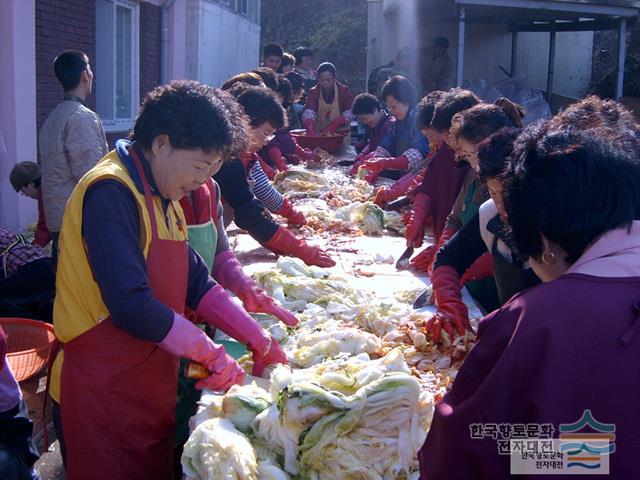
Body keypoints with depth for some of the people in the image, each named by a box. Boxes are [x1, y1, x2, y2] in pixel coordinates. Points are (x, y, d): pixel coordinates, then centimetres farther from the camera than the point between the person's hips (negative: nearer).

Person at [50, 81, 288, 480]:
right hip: (106, 390, -9)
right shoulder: (111, 192, -19)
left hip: (152, 381, 9)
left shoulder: (163, 198, 11)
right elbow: (131, 305, -27)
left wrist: (258, 340, 5)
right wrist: (212, 354, -18)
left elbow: (196, 282, 12)